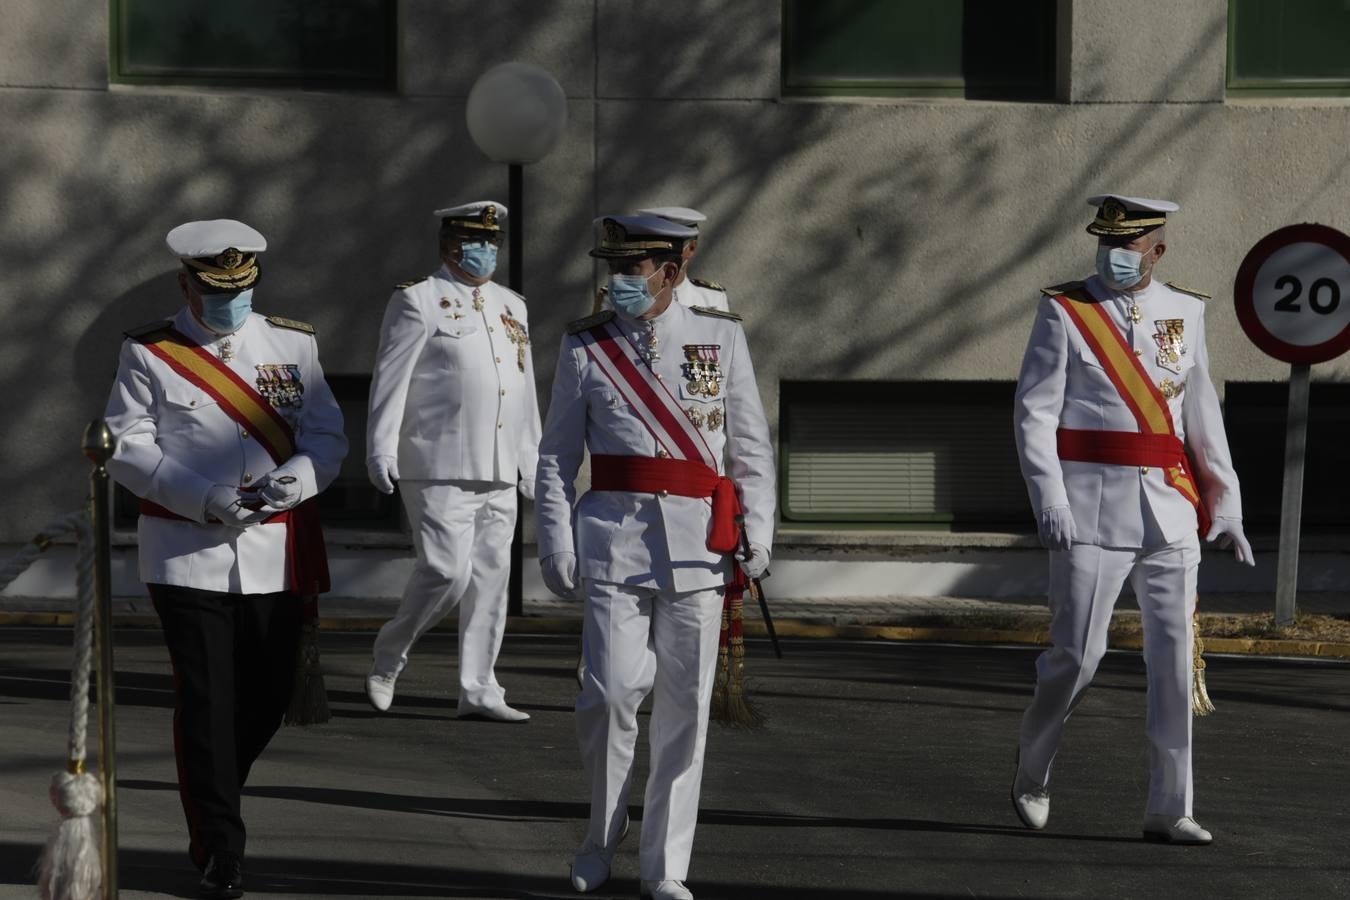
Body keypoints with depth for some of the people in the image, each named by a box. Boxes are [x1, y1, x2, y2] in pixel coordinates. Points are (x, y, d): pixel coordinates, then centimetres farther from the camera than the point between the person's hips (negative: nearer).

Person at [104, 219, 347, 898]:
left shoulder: (293, 344, 9)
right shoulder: (150, 354, 1)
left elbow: (328, 437, 8)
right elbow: (127, 448, -4)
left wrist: (294, 480, -14)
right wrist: (205, 499, -17)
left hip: (278, 556, 3)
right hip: (190, 555, -3)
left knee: (267, 699, 8)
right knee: (207, 705, -6)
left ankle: (208, 798, 35)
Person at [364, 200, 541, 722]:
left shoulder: (512, 307, 18)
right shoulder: (417, 301, -2)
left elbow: (525, 391, 23)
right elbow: (391, 378, -8)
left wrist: (532, 464, 21)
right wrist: (381, 448, -16)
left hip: (498, 475, 7)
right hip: (439, 469, -7)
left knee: (490, 579, 4)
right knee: (446, 572, -14)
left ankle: (479, 692, 8)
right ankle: (387, 659, 7)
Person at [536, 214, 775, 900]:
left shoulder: (721, 337, 7)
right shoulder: (586, 346, 6)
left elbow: (751, 445, 10)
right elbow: (555, 456, 8)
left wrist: (758, 532, 2)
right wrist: (556, 542, 0)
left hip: (698, 542, 1)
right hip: (614, 536, -1)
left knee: (684, 707, 2)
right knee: (610, 694, -11)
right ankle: (601, 842, 12)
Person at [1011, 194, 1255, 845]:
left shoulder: (1184, 313, 11)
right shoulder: (1064, 312, -1)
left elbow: (1202, 417, 15)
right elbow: (1034, 413, -5)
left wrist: (1225, 505, 12)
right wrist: (1049, 499, -17)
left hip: (1170, 515, 4)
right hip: (1092, 509, -4)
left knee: (1175, 657, 0)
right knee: (1077, 655, -5)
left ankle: (1169, 810, 6)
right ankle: (1031, 775, 21)